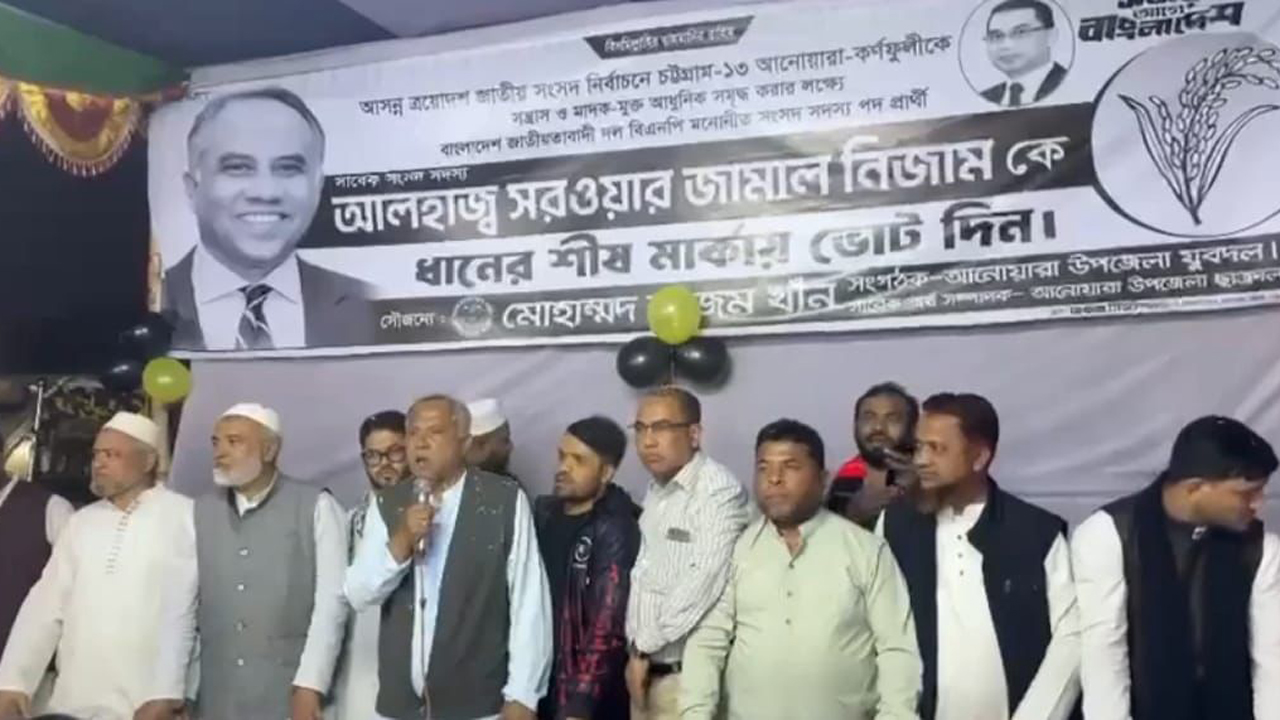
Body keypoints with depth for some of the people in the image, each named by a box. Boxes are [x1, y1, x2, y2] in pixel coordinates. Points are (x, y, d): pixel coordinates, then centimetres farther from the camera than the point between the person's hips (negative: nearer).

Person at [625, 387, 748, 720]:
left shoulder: (720, 490, -15)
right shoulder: (656, 490, 13)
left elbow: (703, 584, -22)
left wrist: (643, 647, -13)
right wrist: (636, 649, 6)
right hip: (646, 670, 8)